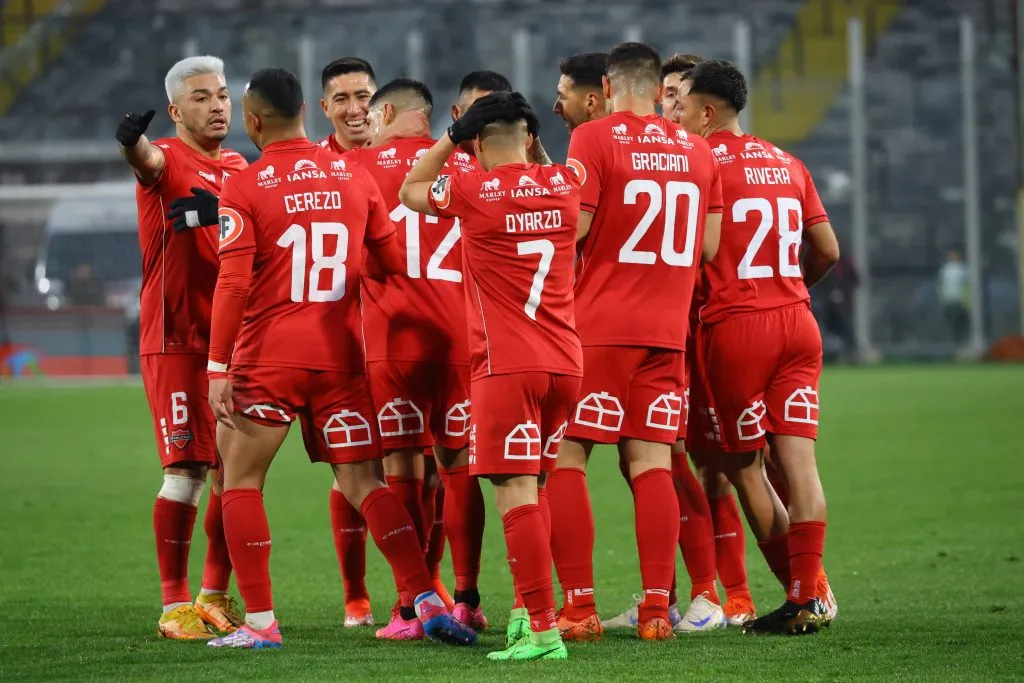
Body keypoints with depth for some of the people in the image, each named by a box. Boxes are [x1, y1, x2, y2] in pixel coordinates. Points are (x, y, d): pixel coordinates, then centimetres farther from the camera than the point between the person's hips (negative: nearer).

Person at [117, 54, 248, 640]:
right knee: (187, 468, -8)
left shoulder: (241, 170, 14)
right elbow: (149, 159, -33)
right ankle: (175, 604, -1)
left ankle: (216, 597, 18)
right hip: (178, 341, -7)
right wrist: (134, 144, -56)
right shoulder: (169, 160, -8)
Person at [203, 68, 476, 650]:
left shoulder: (243, 190, -7)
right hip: (341, 357, 4)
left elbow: (233, 285, -13)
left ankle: (260, 622, 1)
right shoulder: (355, 179, 6)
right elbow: (395, 264, 11)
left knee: (242, 482, 8)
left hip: (267, 360, -4)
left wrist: (218, 369, -11)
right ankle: (428, 599, -6)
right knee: (365, 484, 7)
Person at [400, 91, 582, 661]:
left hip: (507, 365, -6)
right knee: (534, 486, 19)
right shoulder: (564, 186, 6)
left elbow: (409, 191, 15)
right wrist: (530, 147, 31)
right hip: (566, 360, 6)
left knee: (516, 491, -9)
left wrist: (449, 141, 23)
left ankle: (544, 629, -16)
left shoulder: (473, 191, -7)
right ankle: (531, 609, 23)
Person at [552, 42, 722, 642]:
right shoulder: (697, 150, 9)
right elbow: (709, 247, 11)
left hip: (598, 325, -5)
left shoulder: (594, 139, -7)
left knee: (566, 459, 0)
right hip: (667, 329, 5)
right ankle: (657, 608, 2)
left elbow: (572, 228, -14)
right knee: (652, 462, 6)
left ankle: (580, 608, -5)